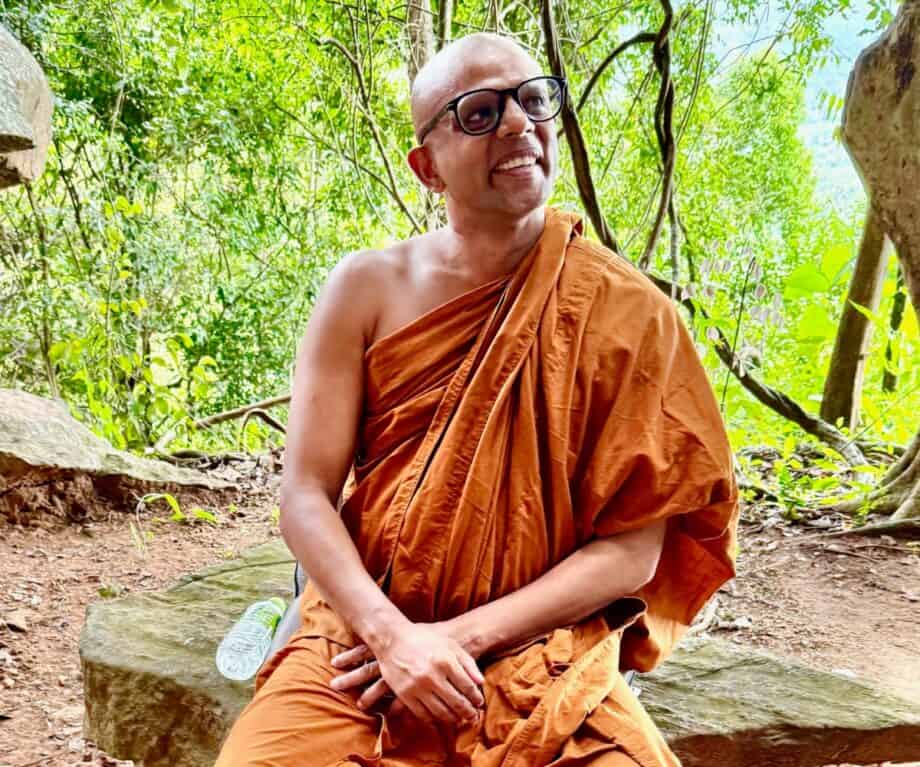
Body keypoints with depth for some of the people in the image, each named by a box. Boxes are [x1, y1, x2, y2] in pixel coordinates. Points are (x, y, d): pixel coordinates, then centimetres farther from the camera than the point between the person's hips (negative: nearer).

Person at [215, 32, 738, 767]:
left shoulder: (629, 314, -4)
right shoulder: (367, 289, -1)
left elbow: (631, 550, -5)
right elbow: (306, 496, -2)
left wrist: (463, 637, -13)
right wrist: (393, 634, -17)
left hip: (541, 658, 0)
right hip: (365, 640, 1)